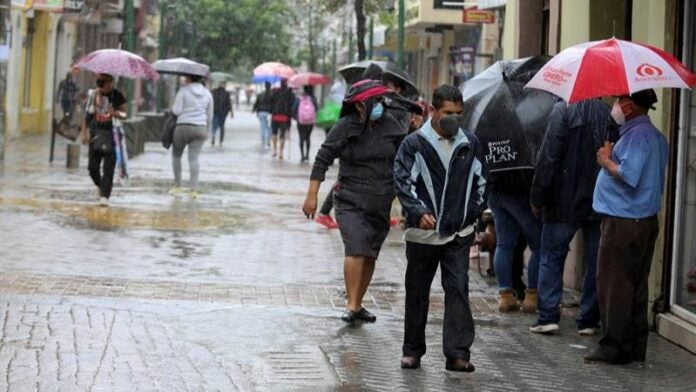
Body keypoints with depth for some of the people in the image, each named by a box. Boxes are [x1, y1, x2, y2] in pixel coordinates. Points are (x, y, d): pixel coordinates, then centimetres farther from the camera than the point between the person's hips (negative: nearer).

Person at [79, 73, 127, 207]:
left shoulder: (117, 96, -3)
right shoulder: (93, 94, 3)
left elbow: (125, 114, 2)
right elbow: (87, 114, 9)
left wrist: (115, 113, -20)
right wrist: (84, 132, 5)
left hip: (111, 134, -3)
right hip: (95, 133, 3)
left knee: (109, 167, -7)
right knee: (93, 167, 5)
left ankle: (105, 196, -5)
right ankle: (101, 187, 33)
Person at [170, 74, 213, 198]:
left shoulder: (183, 91, -6)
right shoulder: (207, 93, 9)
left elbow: (177, 111, -10)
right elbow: (210, 115, 14)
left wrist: (172, 107, 12)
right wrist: (207, 131, 24)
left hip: (183, 127, -3)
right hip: (200, 128, 3)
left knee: (176, 155, 15)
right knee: (193, 158, -1)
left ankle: (177, 185, 15)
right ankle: (193, 189, -12)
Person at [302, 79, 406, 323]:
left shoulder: (390, 126, 2)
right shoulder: (345, 128, -8)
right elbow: (323, 159, -4)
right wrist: (312, 195, -7)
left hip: (381, 203, 4)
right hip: (351, 200, -4)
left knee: (370, 255, 8)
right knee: (356, 250, -19)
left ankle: (358, 305, 21)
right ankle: (351, 305, -16)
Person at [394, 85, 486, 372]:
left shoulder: (470, 144, 7)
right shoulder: (414, 143, -4)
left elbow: (480, 181, 18)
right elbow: (403, 181, -9)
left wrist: (472, 213, 10)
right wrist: (419, 212, -22)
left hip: (459, 233, 2)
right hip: (422, 232, -2)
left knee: (458, 289, -7)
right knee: (417, 292, 9)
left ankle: (458, 353, -8)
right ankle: (412, 350, 21)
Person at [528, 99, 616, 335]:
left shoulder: (563, 111, -12)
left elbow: (548, 158, -13)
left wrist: (538, 198, -5)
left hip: (565, 203, -3)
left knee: (551, 258, 8)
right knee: (595, 262, 10)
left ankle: (548, 317, 3)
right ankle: (588, 321, 12)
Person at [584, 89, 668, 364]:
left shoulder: (637, 135, -16)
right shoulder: (655, 135, 17)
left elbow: (629, 176, -25)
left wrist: (606, 161, -7)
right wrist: (611, 160, 15)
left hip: (624, 222, -10)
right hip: (645, 220, 10)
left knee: (613, 284, -5)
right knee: (636, 286, 13)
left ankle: (614, 347, -3)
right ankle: (634, 348, 18)